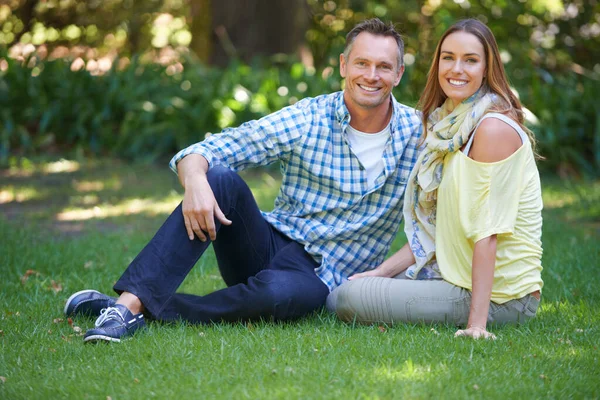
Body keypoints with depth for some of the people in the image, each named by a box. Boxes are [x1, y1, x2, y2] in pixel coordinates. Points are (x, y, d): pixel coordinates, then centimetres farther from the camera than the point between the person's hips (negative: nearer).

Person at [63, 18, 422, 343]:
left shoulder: (417, 133, -3)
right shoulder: (306, 119, -4)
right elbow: (202, 152, -8)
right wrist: (195, 178, -32)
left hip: (321, 278, -1)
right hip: (270, 246, 2)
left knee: (280, 293, -39)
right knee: (220, 178, -27)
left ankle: (139, 310, -29)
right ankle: (130, 300, -35)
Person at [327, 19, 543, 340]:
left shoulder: (495, 128, -18)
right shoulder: (449, 125, 11)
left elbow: (487, 231, -23)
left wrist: (476, 324, -26)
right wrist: (381, 272, 3)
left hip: (498, 295, -9)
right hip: (456, 274, 9)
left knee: (350, 299, -17)